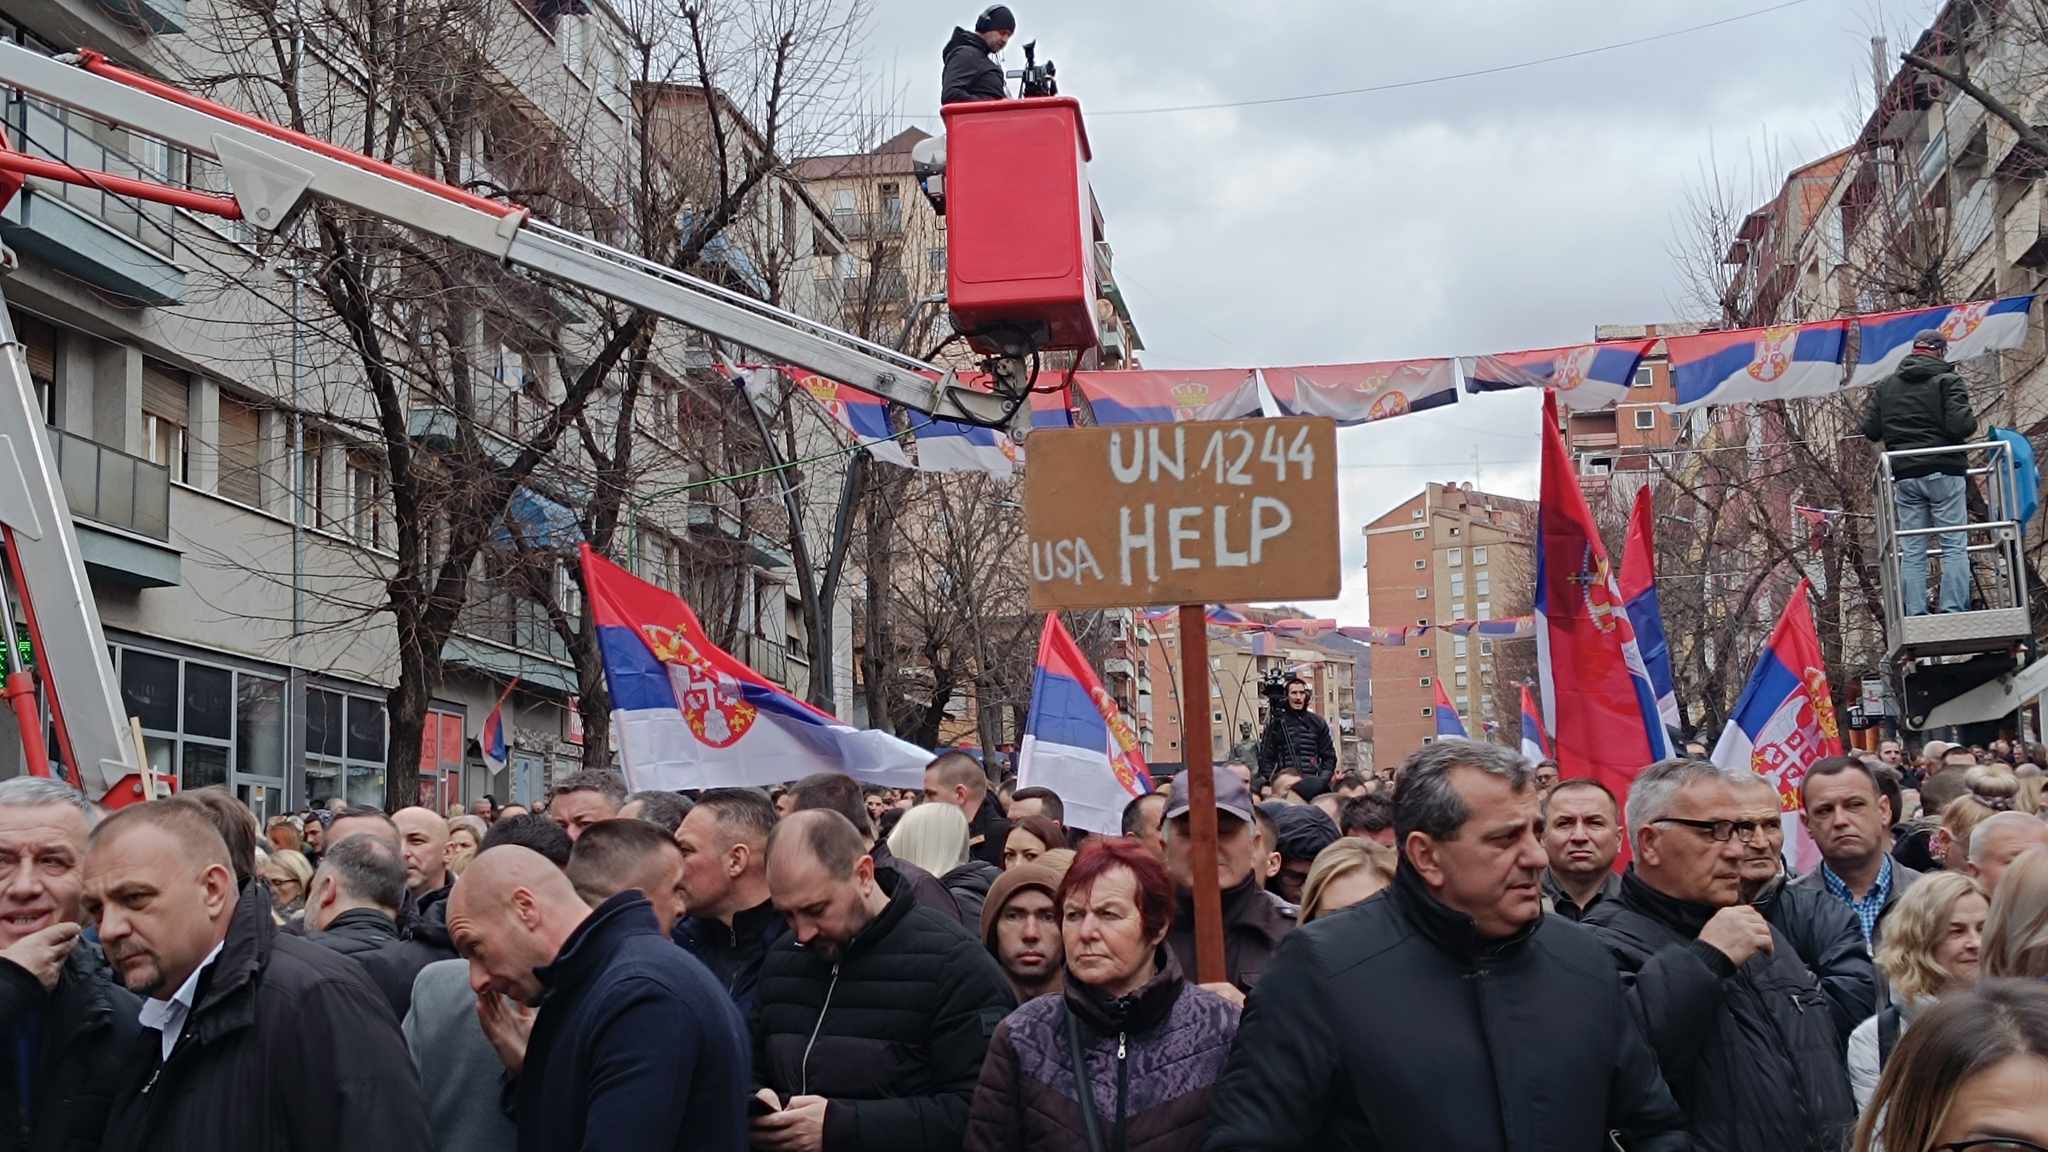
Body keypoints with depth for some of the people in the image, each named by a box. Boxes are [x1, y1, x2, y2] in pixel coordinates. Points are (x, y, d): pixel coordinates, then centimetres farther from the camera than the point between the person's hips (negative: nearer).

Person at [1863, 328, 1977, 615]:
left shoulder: (1884, 386, 10)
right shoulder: (1948, 381, -5)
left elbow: (1870, 430, 7)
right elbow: (1961, 426, -15)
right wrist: (1972, 422, 6)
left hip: (1905, 476, 4)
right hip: (1944, 472, -4)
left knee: (1911, 551, 5)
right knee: (1954, 545, 0)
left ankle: (1915, 615, 0)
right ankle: (1954, 611, -6)